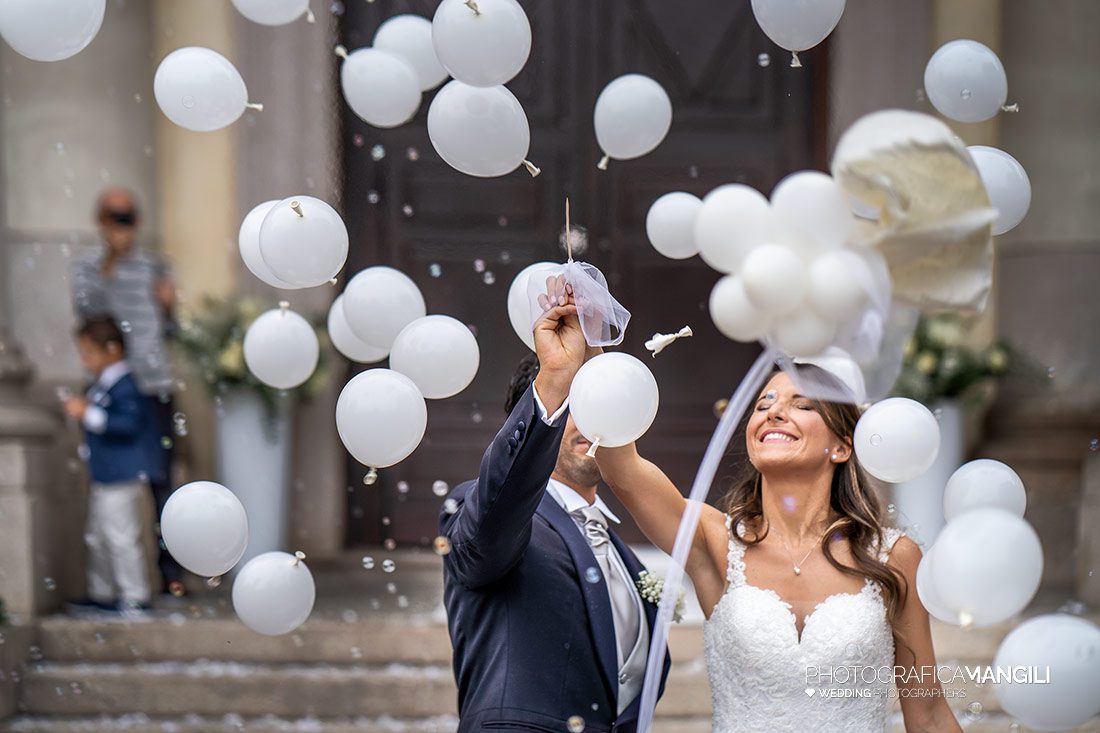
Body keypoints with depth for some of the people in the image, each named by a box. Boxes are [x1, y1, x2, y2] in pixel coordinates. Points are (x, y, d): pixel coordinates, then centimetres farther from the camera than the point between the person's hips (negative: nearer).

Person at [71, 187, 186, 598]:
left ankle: (171, 568, 5)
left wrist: (169, 306, -5)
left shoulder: (154, 267, 11)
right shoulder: (87, 267, 4)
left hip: (154, 385, 2)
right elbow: (86, 310, -14)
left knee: (161, 480, 1)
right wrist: (108, 268, -21)